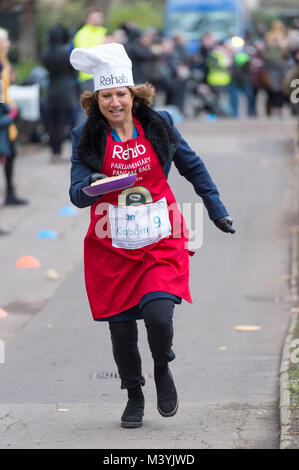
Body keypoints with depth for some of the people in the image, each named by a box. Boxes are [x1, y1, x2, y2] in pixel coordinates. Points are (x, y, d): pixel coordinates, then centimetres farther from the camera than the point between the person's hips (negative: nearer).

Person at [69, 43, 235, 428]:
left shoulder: (159, 125, -1)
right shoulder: (86, 138, -3)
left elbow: (192, 167, 13)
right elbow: (77, 193, -7)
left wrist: (216, 210, 17)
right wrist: (94, 187, -30)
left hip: (160, 241, -1)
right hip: (112, 248, 1)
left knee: (158, 314, -18)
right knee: (121, 327, 4)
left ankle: (162, 370, 14)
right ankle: (134, 395, 28)